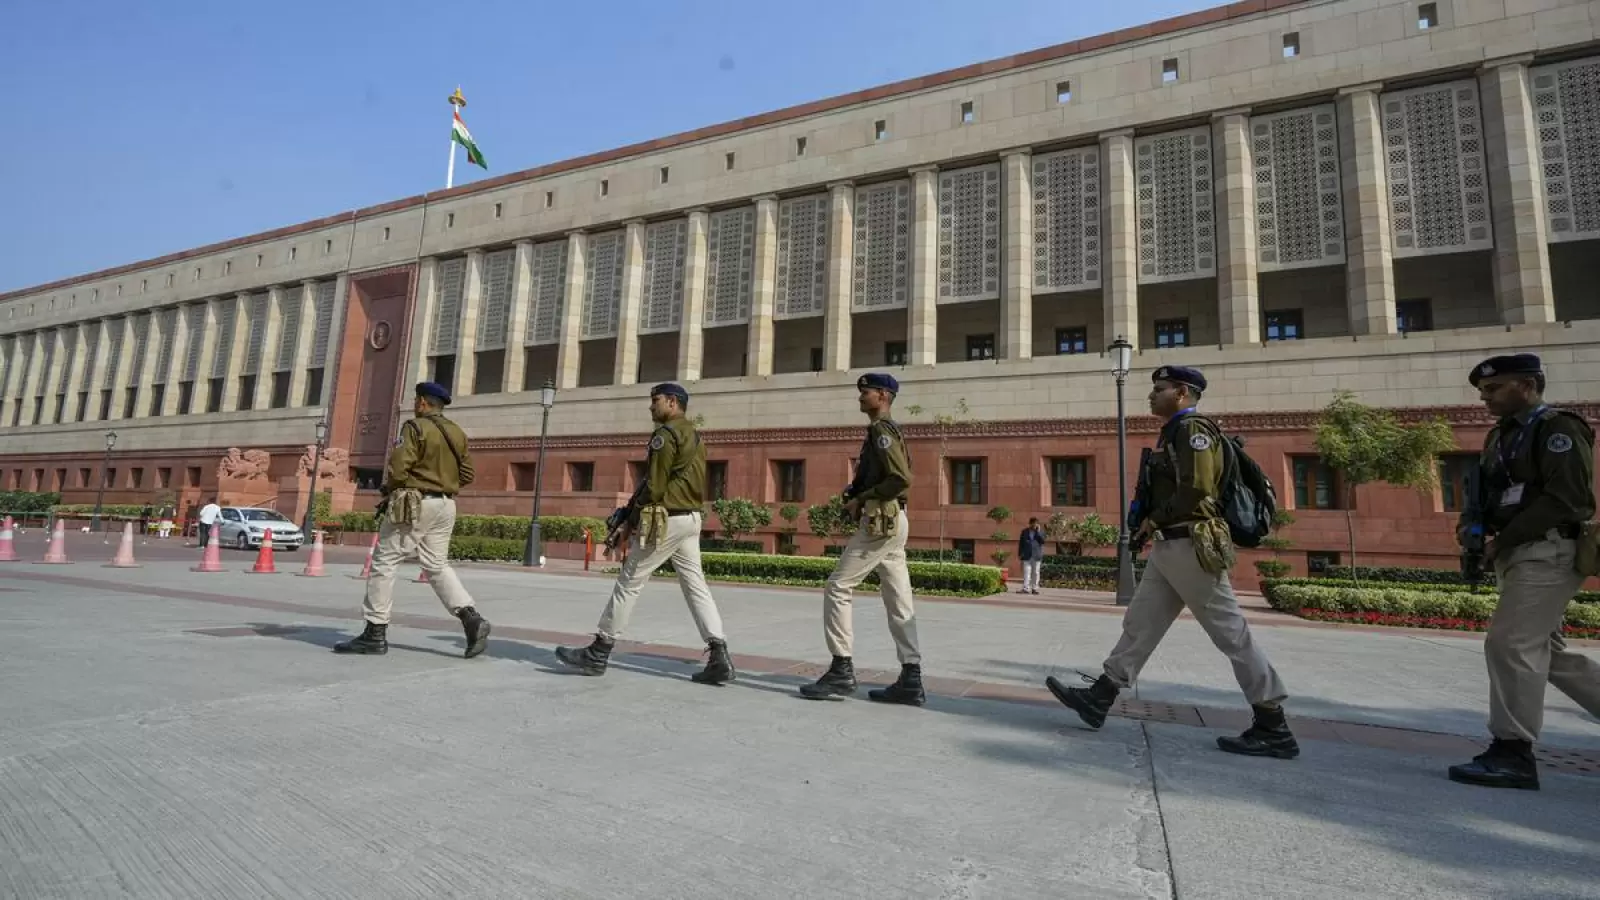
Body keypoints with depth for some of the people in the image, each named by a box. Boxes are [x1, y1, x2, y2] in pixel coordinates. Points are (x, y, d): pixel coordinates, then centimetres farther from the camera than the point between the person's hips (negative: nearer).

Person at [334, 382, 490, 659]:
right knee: (437, 565, 12)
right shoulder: (457, 433, 13)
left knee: (383, 562, 3)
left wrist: (388, 492, 2)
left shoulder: (416, 427, -9)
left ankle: (375, 633, 5)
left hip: (414, 504, -7)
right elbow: (466, 475, 13)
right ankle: (471, 618, -4)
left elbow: (398, 468, -16)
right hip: (446, 506, 7)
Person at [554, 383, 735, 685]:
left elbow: (655, 484, -15)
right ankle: (720, 657, 1)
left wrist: (632, 519, -5)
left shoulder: (666, 433, -10)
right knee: (696, 585, 6)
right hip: (691, 518, 9)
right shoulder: (694, 435, 19)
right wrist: (633, 511, 14)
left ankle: (598, 653, 10)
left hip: (667, 519, -9)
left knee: (629, 583, 1)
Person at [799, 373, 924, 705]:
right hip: (891, 522, 10)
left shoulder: (881, 430, -9)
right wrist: (857, 494, 10)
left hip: (881, 521, -10)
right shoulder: (887, 431, 21)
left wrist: (861, 499, -13)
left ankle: (841, 671, -4)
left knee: (838, 588, -6)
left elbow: (902, 479, -21)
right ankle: (911, 680, 9)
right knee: (899, 600, 7)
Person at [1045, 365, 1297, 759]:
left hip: (1191, 547, -10)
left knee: (1231, 633, -3)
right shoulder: (1174, 433, 19)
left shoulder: (1192, 428, -11)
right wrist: (1152, 523, 9)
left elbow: (1197, 489, -22)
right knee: (1139, 624, 9)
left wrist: (1155, 519, -10)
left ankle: (1273, 729, 7)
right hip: (1169, 547, 10)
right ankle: (1099, 699, 14)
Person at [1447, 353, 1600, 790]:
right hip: (1516, 555, 9)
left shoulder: (1558, 429, -9)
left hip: (1547, 552, -9)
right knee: (1545, 653, 14)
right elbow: (1486, 491, 21)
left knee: (1509, 644, -12)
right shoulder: (1500, 436, 17)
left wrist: (1502, 539, -18)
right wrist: (1471, 523, 1)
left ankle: (1513, 753, -6)